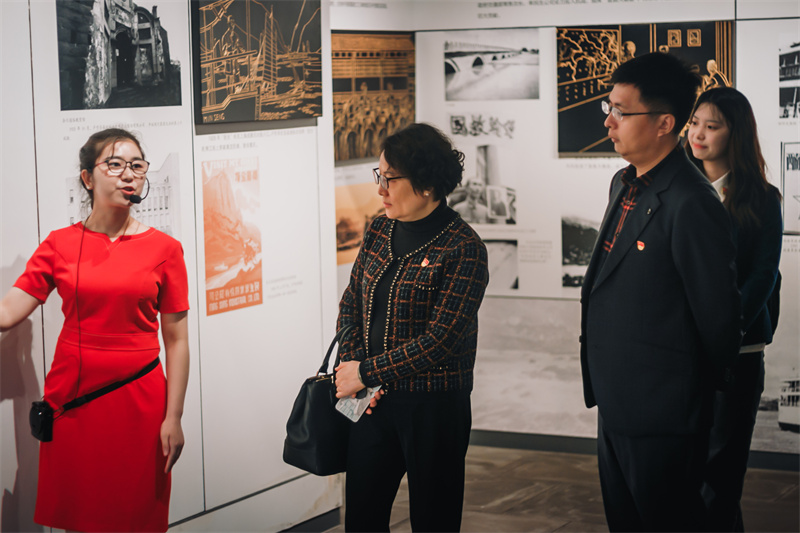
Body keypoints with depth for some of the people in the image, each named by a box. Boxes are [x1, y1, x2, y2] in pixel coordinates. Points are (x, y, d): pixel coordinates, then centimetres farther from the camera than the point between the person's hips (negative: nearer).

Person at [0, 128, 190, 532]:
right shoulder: (59, 245, 3)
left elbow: (176, 340, -1)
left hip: (137, 398, -1)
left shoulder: (164, 249, -1)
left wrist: (173, 417, -4)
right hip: (71, 394, 1)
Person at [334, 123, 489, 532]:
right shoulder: (379, 231, 7)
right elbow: (350, 305, 12)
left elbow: (441, 339, -19)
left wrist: (367, 372, -16)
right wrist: (352, 368, -4)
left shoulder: (463, 248, -14)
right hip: (374, 404, 6)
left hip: (433, 406, -6)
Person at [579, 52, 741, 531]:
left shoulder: (691, 205, -23)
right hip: (616, 407, 9)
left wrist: (698, 394, -2)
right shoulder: (625, 185, 9)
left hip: (662, 421, -9)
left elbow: (718, 316, -17)